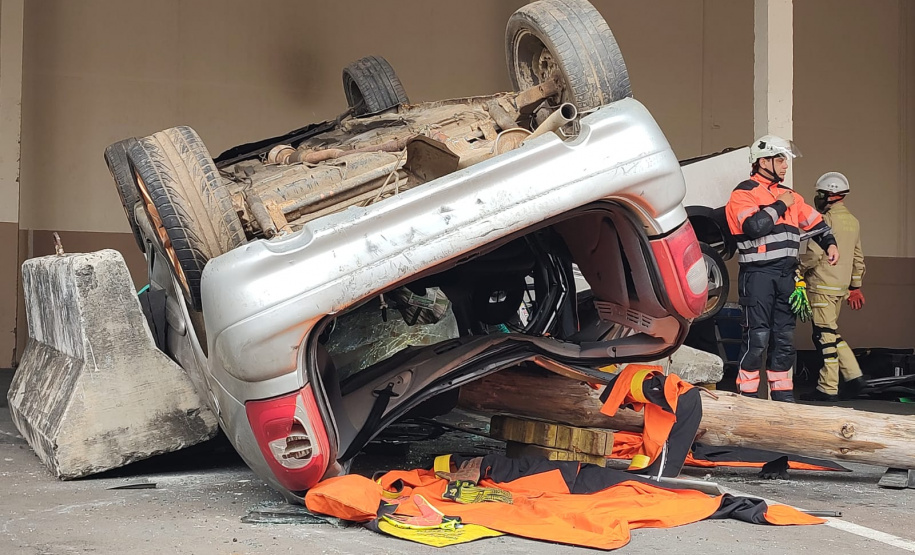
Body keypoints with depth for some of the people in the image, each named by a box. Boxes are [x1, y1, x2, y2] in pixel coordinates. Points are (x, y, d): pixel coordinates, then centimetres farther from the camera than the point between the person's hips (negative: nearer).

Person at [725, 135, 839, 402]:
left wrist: (830, 243, 11)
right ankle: (747, 397, -4)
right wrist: (781, 206, -9)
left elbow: (815, 221, 27)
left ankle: (783, 395, 17)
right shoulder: (744, 193, -5)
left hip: (786, 275, 8)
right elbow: (755, 226, -22)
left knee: (784, 338, 10)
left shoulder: (788, 195, 19)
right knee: (757, 337, -10)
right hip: (757, 274, -7)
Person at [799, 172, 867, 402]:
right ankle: (853, 376, 11)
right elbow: (858, 258, 19)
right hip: (841, 286, 9)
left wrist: (798, 270, -4)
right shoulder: (853, 221, 15)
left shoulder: (827, 219, -12)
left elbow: (814, 254, -19)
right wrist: (855, 286, 25)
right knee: (831, 333, 18)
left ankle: (828, 388, -3)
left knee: (825, 335, -5)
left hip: (822, 285, -9)